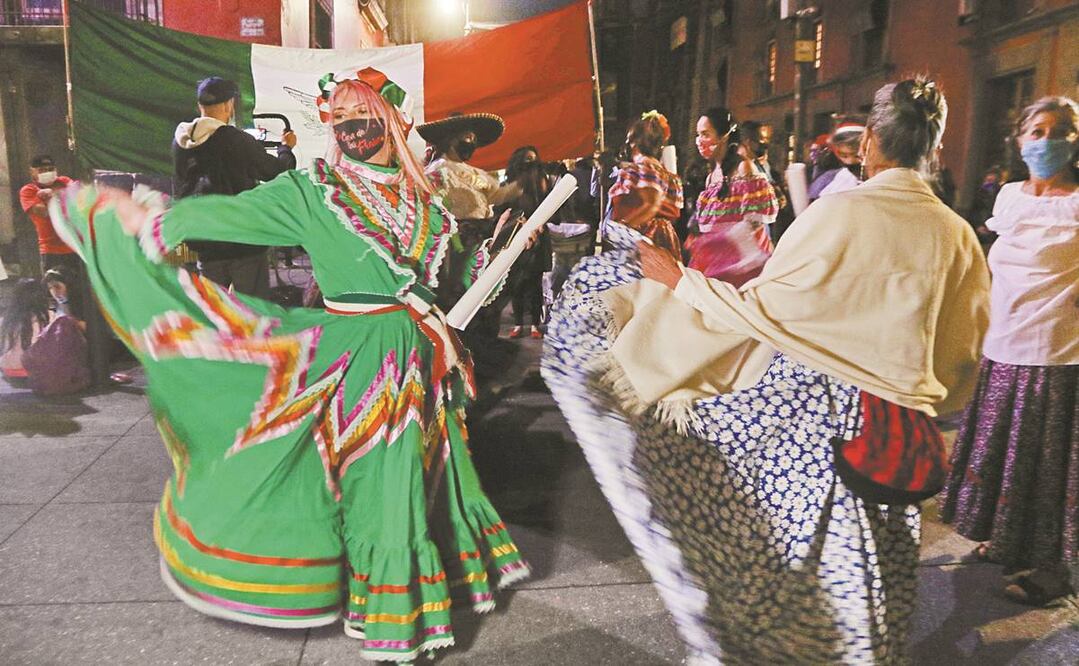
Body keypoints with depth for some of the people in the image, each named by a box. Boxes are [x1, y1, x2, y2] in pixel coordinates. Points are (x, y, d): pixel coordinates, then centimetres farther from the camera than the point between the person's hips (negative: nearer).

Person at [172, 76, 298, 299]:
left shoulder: (180, 142, 3)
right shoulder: (238, 140, -14)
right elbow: (276, 171, -3)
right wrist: (286, 148, 18)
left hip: (205, 246, 6)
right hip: (245, 242, -5)